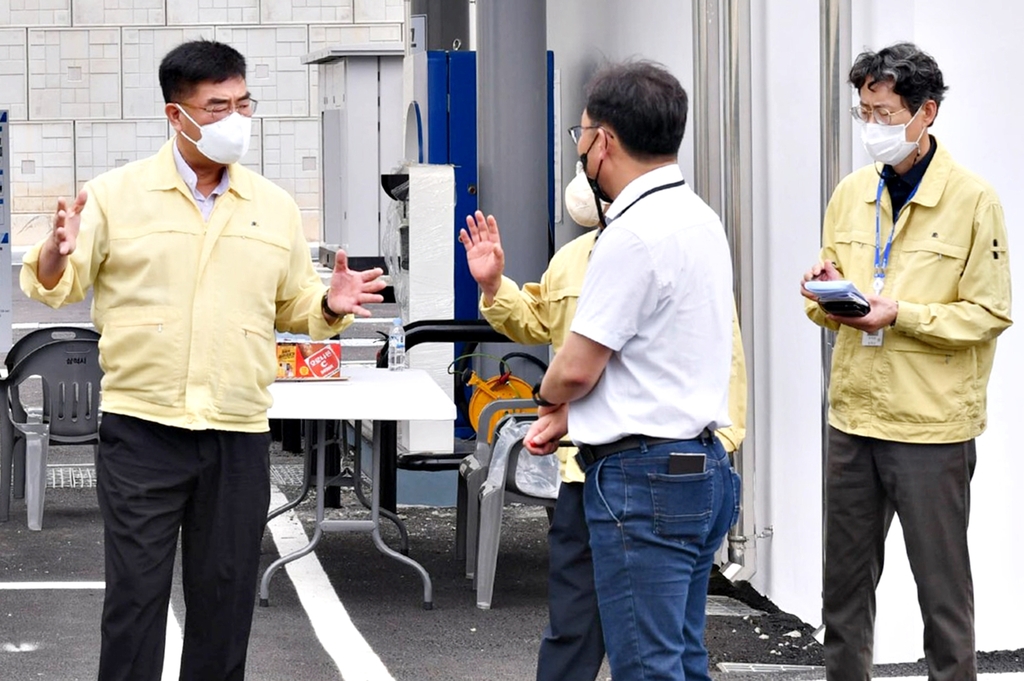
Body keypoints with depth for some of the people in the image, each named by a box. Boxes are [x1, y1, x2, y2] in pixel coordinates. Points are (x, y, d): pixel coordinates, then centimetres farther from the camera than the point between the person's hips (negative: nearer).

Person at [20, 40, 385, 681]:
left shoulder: (275, 207, 11)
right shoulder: (115, 194, 2)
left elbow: (294, 306, 19)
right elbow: (54, 287, 2)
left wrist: (330, 306, -3)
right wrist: (58, 252, -20)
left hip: (239, 435, 3)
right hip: (141, 429, -3)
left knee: (226, 596, 8)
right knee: (135, 592, -3)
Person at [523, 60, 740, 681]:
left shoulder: (634, 235, -17)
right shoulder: (699, 218, 13)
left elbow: (576, 368, -14)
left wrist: (549, 395, 9)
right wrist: (571, 415, 15)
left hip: (644, 477, -10)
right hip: (698, 463, 10)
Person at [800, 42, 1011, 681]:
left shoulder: (973, 200, -9)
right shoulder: (851, 194, 9)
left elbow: (990, 313, -11)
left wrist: (900, 315, -20)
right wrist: (825, 296, -8)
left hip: (931, 423, -5)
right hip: (852, 414, 6)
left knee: (942, 585, 3)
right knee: (845, 579, 13)